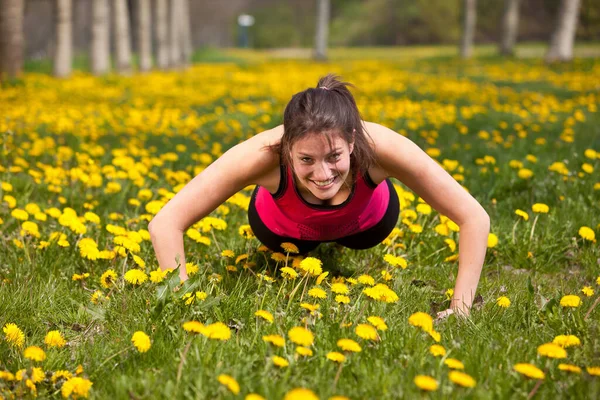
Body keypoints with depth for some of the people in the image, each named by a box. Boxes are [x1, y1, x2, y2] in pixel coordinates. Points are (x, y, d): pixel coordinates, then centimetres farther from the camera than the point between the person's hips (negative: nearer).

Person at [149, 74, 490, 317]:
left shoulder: (378, 146, -45)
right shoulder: (265, 154, -46)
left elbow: (475, 218, -36)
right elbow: (165, 224, -41)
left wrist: (460, 308, -40)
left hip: (365, 220, 0)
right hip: (283, 226, 0)